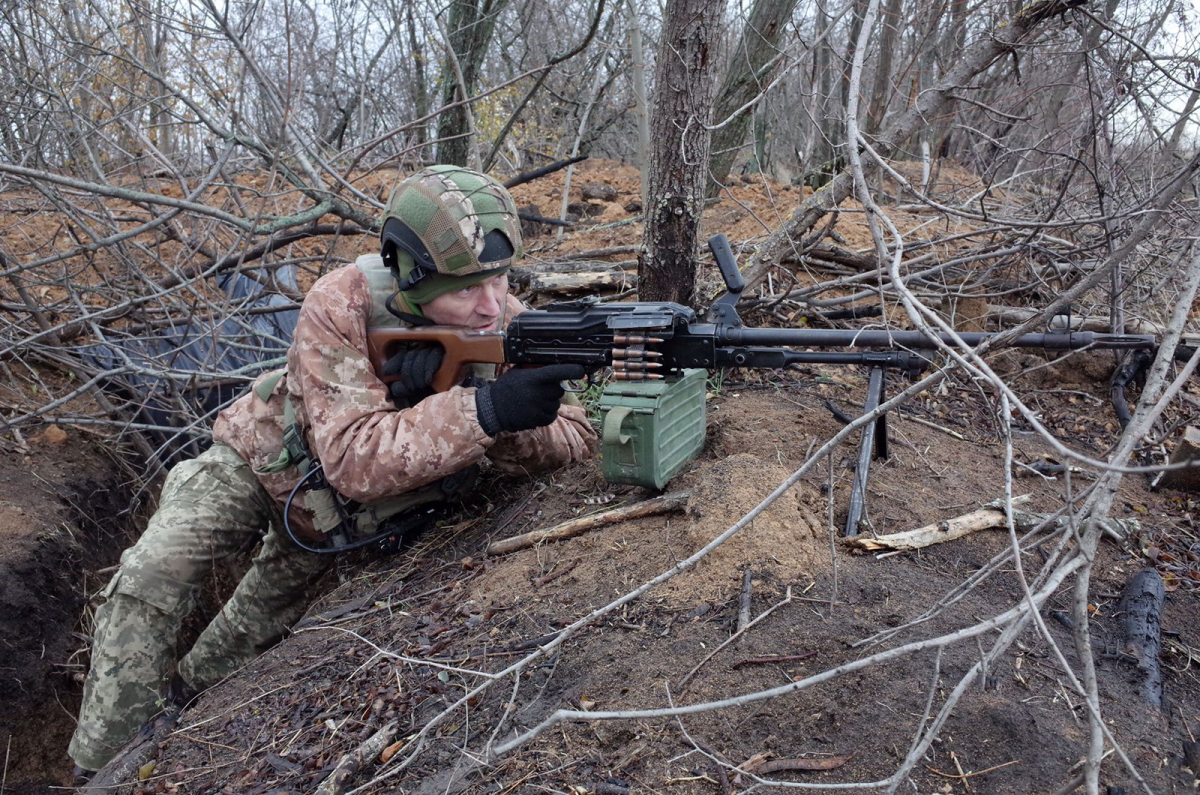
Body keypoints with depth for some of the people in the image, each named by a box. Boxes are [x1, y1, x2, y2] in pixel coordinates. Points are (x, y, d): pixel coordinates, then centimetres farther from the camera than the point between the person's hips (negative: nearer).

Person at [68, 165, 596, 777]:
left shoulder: (505, 324, -27)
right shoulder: (341, 306, -39)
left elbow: (575, 438, -27)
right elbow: (355, 460, -46)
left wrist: (517, 425, -49)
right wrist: (484, 408, -59)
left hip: (344, 516, 3)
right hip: (264, 462, -3)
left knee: (259, 625, 19)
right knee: (152, 575, -18)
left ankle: (180, 703, 51)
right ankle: (108, 768, 5)